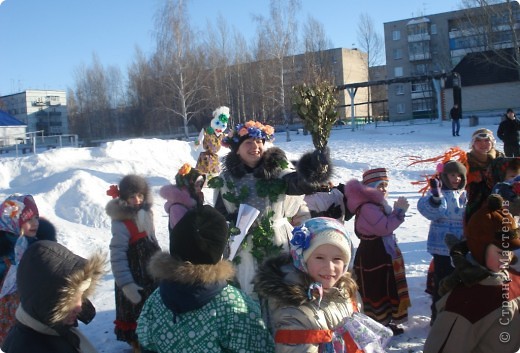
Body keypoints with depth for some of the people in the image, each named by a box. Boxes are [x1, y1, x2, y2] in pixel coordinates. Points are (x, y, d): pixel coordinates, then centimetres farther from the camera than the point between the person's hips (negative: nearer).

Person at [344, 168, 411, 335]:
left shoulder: (377, 205, 13)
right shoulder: (367, 207, -22)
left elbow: (386, 226, 18)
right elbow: (385, 227, -26)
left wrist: (397, 211, 5)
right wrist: (399, 211, -18)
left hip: (383, 254, 11)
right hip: (373, 256, -11)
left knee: (387, 289, 18)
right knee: (376, 290, -3)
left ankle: (387, 321, 29)